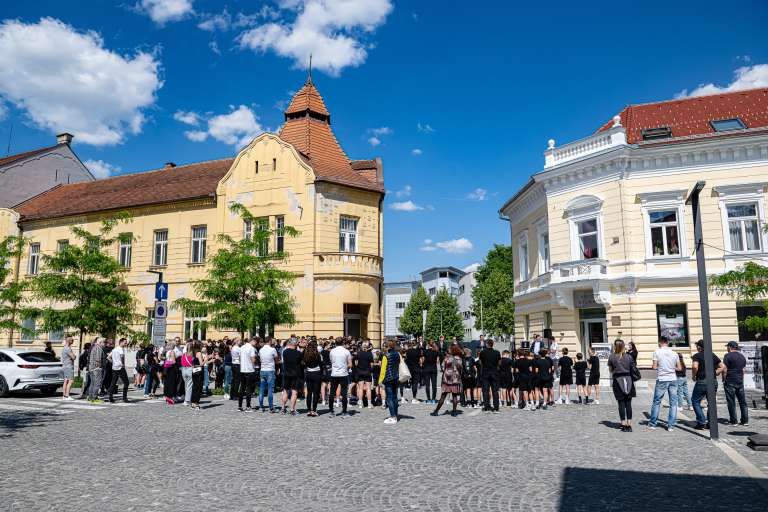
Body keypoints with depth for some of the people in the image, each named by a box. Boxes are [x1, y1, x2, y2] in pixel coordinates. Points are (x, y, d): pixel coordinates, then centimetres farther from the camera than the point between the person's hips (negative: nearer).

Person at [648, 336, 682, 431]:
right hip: (673, 379, 3)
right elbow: (679, 368, 7)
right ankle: (671, 425, 6)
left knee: (657, 402, 6)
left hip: (662, 380, -2)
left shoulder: (657, 352, -5)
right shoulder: (674, 353, 4)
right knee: (673, 403, 6)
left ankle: (652, 424, 11)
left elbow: (654, 367, -7)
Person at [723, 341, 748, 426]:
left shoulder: (728, 356, -10)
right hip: (740, 381, 6)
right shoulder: (742, 356, 11)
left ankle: (733, 421, 3)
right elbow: (744, 369, 15)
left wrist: (724, 380, -7)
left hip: (730, 381, -6)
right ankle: (745, 420, 11)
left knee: (731, 402, 0)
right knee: (742, 401, 10)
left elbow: (725, 369, -14)